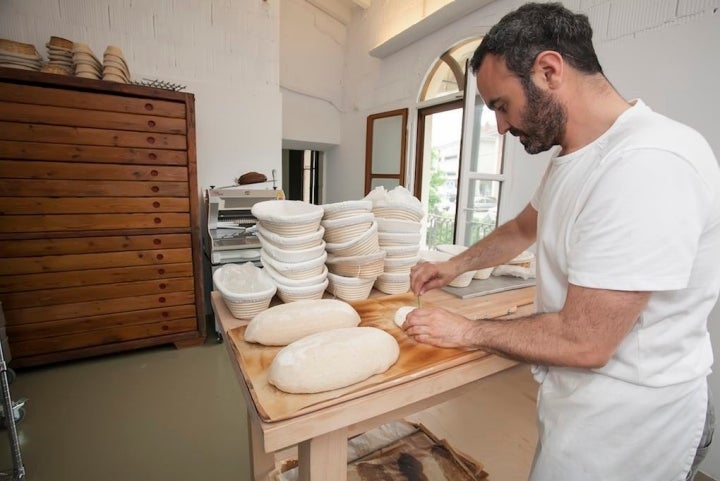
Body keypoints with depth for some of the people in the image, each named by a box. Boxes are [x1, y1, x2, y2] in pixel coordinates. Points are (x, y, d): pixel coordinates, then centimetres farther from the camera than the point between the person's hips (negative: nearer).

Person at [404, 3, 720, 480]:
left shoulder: (648, 165, -29)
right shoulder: (574, 155, 2)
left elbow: (583, 341, -29)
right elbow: (523, 227, 17)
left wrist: (468, 331, -15)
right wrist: (454, 266, 7)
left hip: (629, 421, -7)